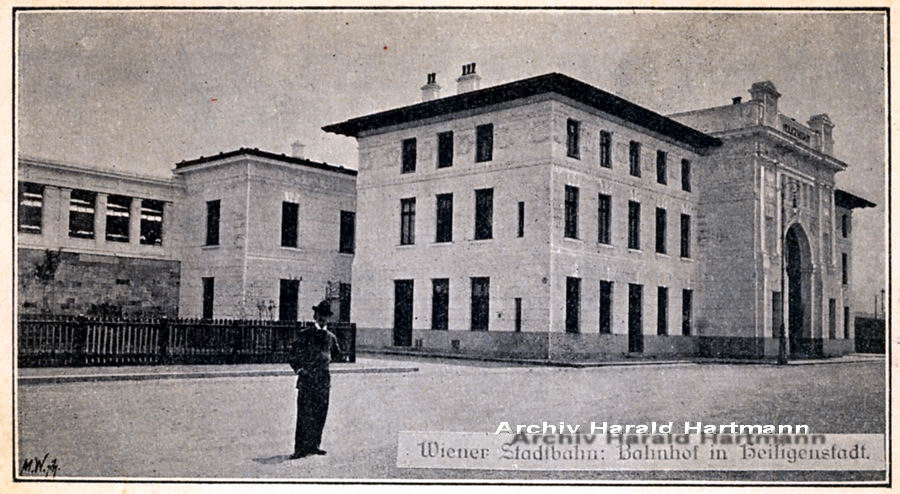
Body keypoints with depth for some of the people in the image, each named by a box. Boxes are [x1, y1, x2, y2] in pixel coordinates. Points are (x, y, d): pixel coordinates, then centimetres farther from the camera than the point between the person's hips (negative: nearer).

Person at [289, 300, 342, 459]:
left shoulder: (331, 337, 12)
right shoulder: (305, 334, 0)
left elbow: (337, 354, 28)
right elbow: (294, 354, 2)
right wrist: (299, 369, -9)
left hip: (323, 380, 5)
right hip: (307, 379, -5)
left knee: (320, 414, 6)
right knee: (305, 414, -8)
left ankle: (314, 445, 15)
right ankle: (301, 447, -6)